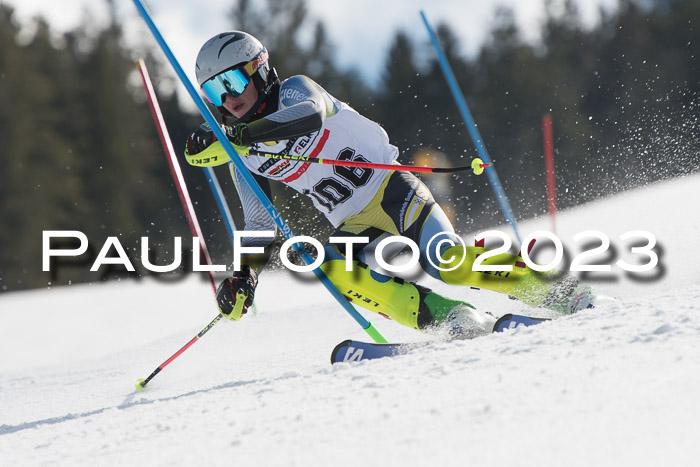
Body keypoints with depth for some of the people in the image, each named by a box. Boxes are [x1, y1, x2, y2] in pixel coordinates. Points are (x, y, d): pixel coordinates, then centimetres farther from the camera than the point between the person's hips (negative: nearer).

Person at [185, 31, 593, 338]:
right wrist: (245, 277, 1)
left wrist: (234, 137, -42)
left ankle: (558, 290, -7)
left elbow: (310, 115, -34)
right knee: (337, 271, -27)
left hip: (391, 189, -5)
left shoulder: (295, 90, -9)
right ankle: (455, 321, -30)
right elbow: (260, 224, 17)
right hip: (355, 227, 5)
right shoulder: (244, 159, 7)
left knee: (448, 265, -24)